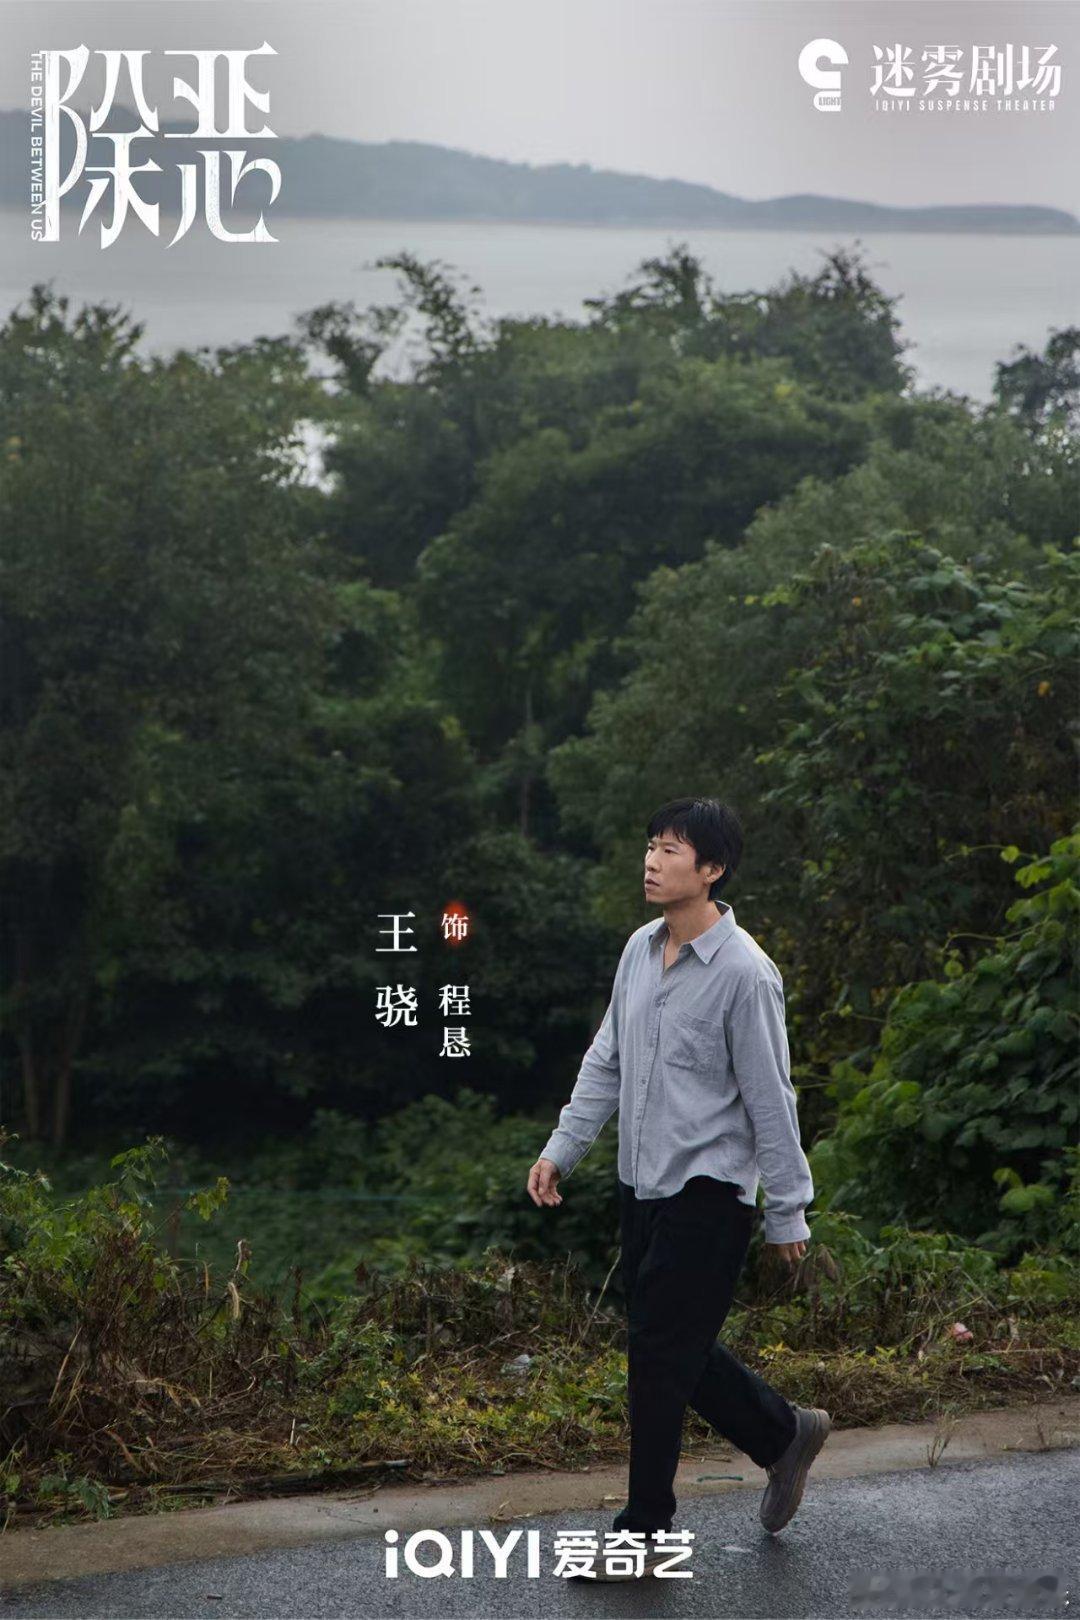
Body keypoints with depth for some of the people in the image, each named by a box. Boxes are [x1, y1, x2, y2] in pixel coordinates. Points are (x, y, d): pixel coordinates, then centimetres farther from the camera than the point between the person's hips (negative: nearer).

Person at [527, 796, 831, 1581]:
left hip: (708, 1192, -8)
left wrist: (788, 1214, -10)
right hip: (644, 1185, 8)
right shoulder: (640, 949, 4)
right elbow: (607, 1061, 14)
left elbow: (770, 1099, -14)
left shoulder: (744, 972, -18)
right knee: (676, 1346, 15)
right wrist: (562, 1149, 10)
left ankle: (644, 1531, 10)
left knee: (660, 1357, -3)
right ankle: (784, 1435, 36)